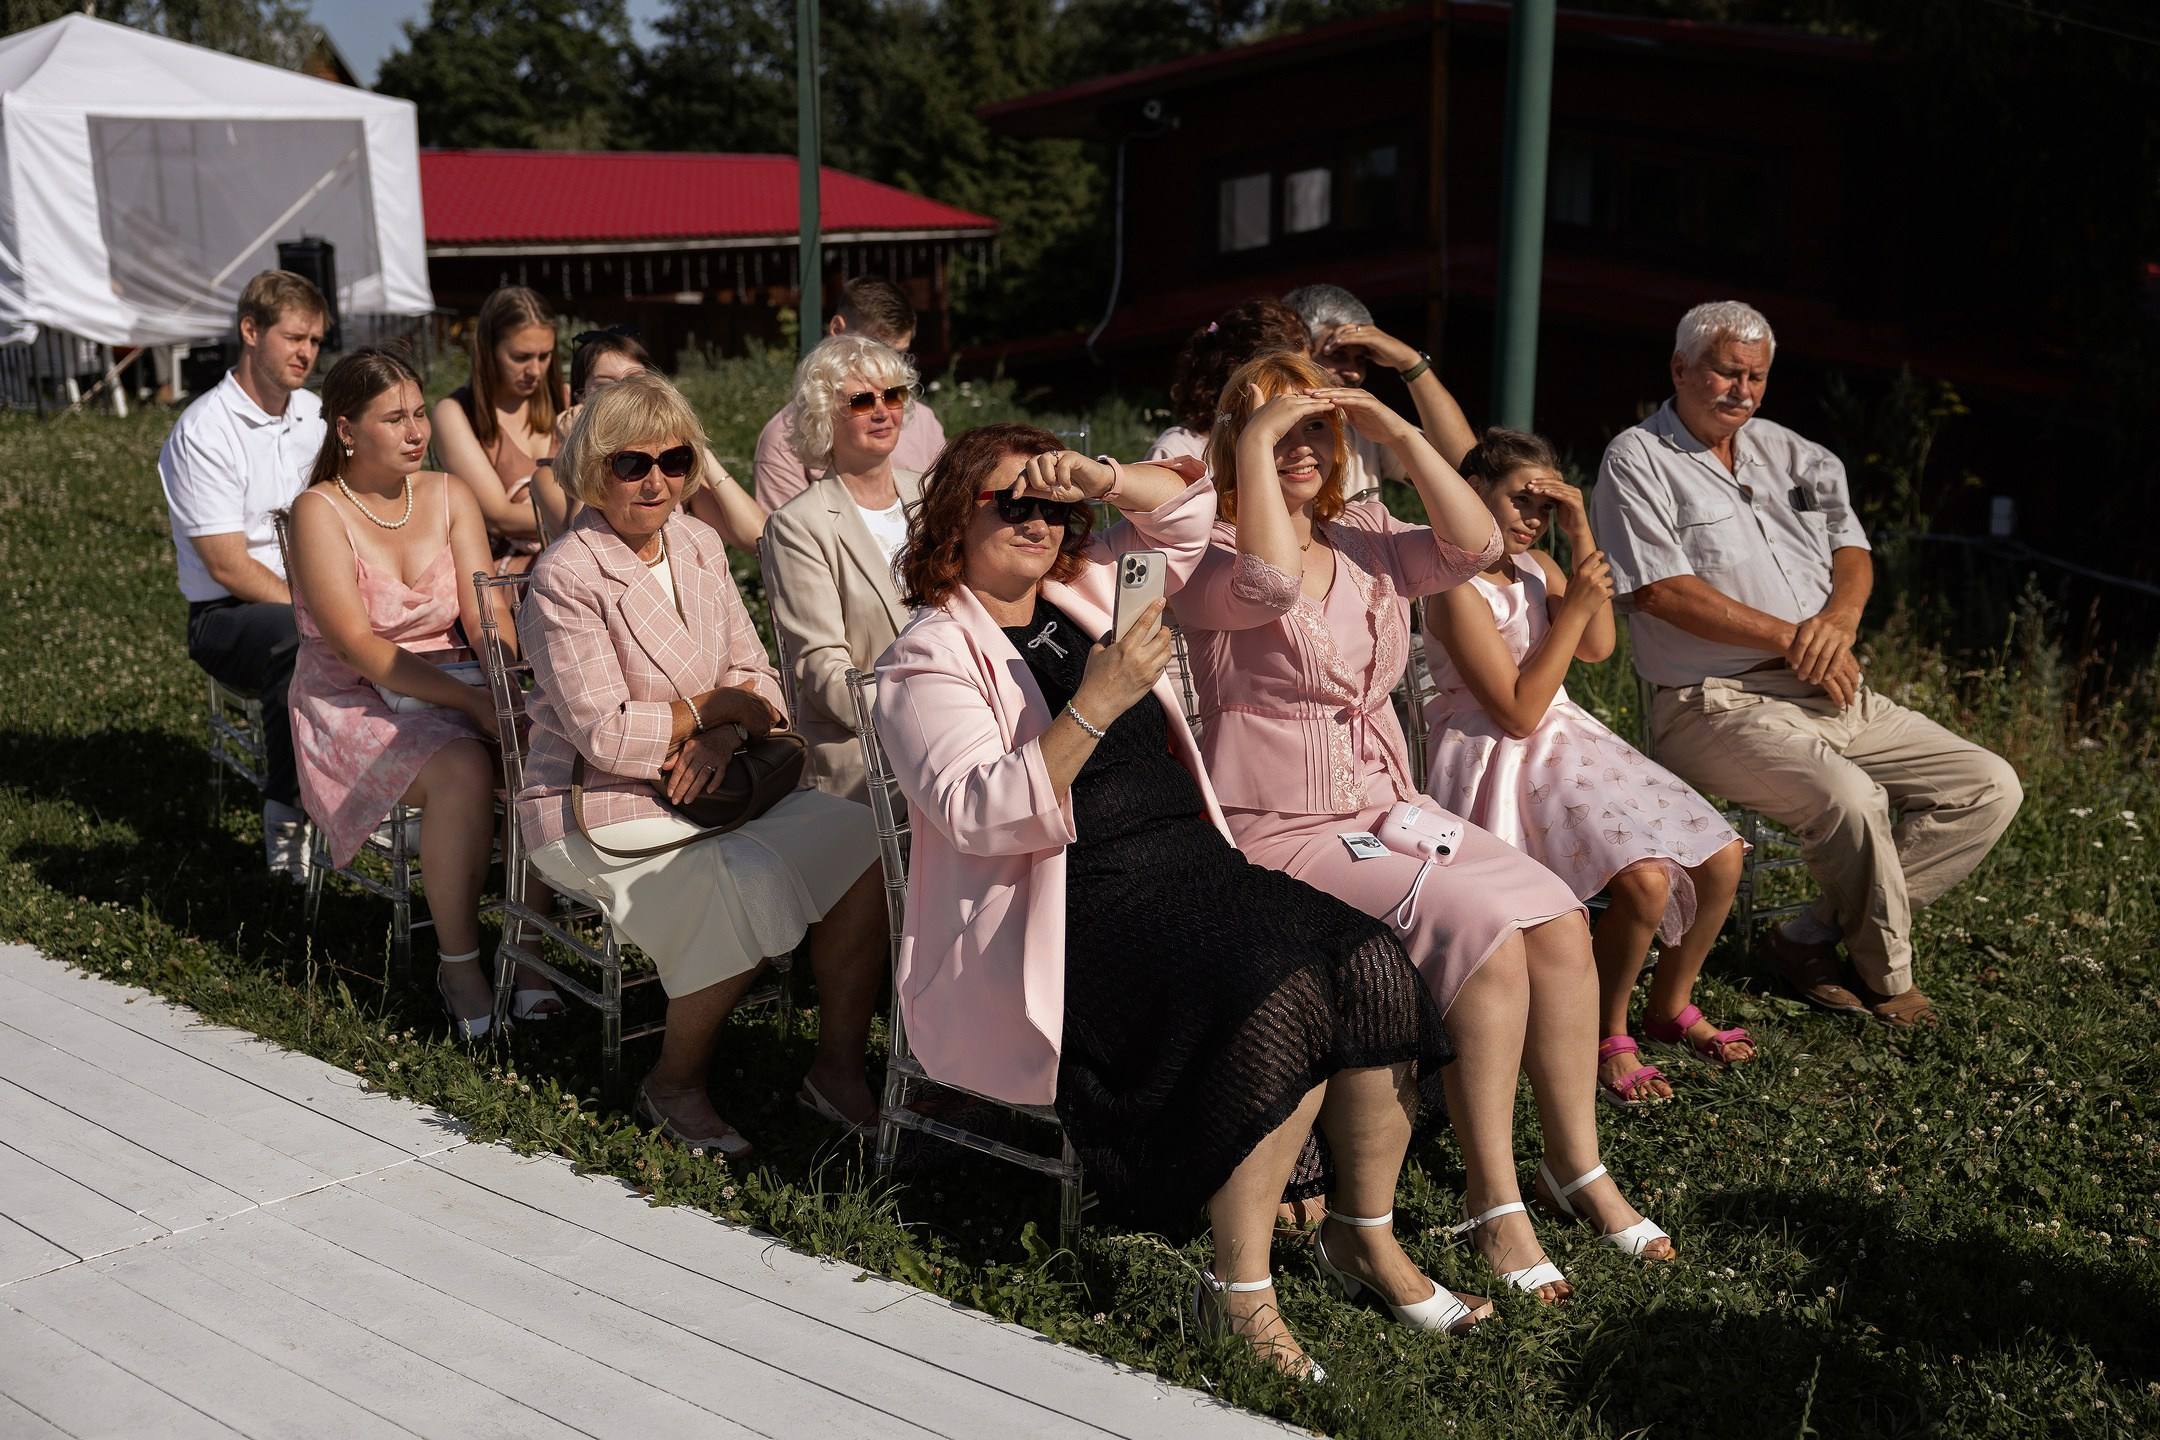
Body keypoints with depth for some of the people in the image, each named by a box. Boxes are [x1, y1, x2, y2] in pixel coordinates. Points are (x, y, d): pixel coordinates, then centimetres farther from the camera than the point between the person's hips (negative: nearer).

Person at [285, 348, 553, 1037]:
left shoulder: (449, 496, 6)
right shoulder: (319, 513, -9)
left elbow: (487, 618, -3)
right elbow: (359, 647, -18)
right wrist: (473, 701, -28)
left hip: (446, 690, 5)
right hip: (352, 705, -4)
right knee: (462, 768, -34)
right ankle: (459, 965, -21)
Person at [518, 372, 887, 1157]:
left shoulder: (697, 545, 8)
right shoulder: (565, 578, -13)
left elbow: (754, 676, 8)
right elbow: (604, 737, -18)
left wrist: (723, 737, -14)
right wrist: (718, 706, -9)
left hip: (707, 789, 7)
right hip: (596, 812, -6)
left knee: (859, 835, -15)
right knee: (748, 881, -31)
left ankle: (839, 1067, -4)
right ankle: (675, 1085, -8)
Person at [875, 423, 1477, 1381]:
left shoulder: (1087, 595, 17)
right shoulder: (928, 660, -3)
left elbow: (1186, 510, 24)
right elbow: (978, 815, -17)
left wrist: (1098, 479, 4)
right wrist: (1093, 708, -27)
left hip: (1195, 865, 7)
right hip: (1080, 914, -7)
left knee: (1373, 967, -17)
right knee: (1281, 998, -31)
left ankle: (1364, 1235, 0)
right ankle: (1238, 1289, -20)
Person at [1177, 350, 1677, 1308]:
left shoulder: (1364, 541, 14)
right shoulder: (1209, 559, -5)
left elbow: (1474, 544, 0)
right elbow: (1271, 581, -28)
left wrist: (1399, 434, -4)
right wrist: (1253, 440, -20)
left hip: (1389, 813, 7)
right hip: (1281, 837, -7)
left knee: (1559, 920, -13)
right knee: (1487, 931, -25)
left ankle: (1577, 1167, 2)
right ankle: (1493, 1204, -13)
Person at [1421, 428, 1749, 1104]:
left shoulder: (1536, 565, 11)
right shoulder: (1457, 589, -15)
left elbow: (1597, 647, -3)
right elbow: (1519, 713, -18)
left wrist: (1582, 535, -9)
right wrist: (1577, 606, -18)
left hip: (1569, 739, 9)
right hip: (1506, 763, -9)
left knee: (1721, 856, -1)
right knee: (1645, 878, -27)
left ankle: (1671, 1006, 21)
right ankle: (1608, 1036, -3)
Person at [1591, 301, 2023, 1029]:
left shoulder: (1787, 450, 19)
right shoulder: (1638, 460, -3)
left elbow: (1852, 549, 15)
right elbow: (1661, 590, -14)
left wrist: (1840, 619, -9)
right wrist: (1793, 640, -14)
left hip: (1837, 693, 8)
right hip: (1720, 702, -8)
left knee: (1990, 788, -1)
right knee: (1849, 797, -33)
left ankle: (1813, 939, -4)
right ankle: (1887, 977, -5)